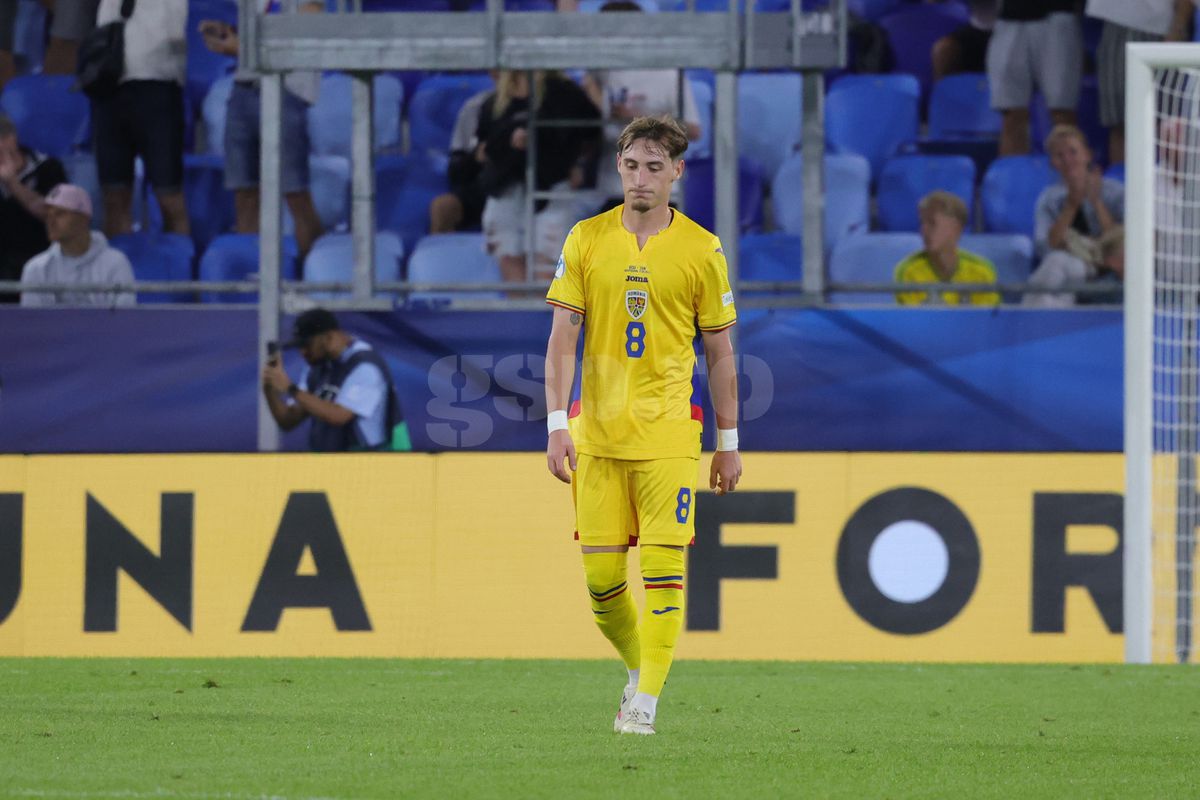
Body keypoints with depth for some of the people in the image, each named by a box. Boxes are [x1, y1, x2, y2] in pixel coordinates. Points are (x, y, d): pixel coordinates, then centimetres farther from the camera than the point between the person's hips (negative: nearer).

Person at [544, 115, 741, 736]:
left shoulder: (701, 251, 2)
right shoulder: (586, 241, 4)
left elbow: (720, 353, 7)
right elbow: (562, 337, 2)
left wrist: (729, 442, 7)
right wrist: (557, 423, -8)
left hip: (668, 432, -2)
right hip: (597, 429, 2)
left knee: (663, 563, -10)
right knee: (600, 572, 1)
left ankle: (646, 701, -5)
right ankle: (640, 669, 25)